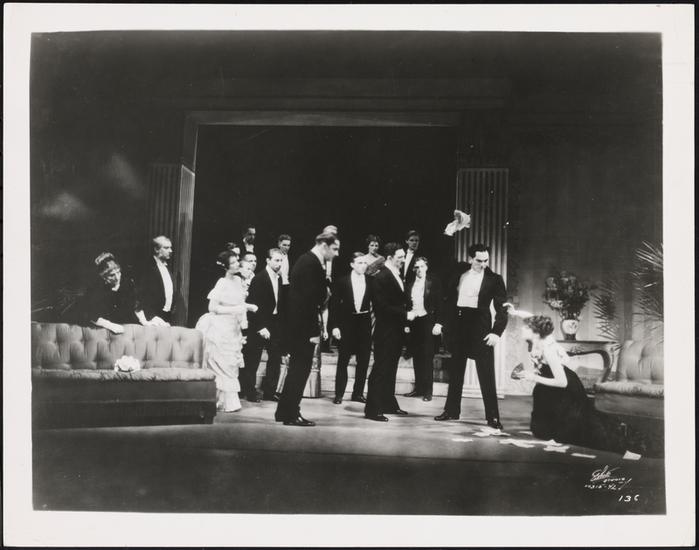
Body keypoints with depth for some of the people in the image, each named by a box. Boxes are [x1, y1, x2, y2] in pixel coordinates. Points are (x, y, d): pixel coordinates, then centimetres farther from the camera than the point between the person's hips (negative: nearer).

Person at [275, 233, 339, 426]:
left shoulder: (305, 260, 14)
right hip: (304, 326, -10)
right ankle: (291, 415, 5)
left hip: (296, 324, 10)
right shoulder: (312, 264, -17)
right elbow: (310, 299, -22)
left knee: (297, 368, 16)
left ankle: (284, 412, 24)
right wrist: (314, 331, -20)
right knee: (301, 369, -2)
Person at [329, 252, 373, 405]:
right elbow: (334, 304, -2)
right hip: (347, 323, -2)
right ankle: (339, 394, 9)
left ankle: (358, 393, 16)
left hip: (364, 323, 2)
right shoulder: (342, 281, -2)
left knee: (363, 360, 5)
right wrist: (334, 326, -8)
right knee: (343, 360, 2)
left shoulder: (370, 282, 3)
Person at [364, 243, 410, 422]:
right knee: (380, 370, -6)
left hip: (397, 332, 9)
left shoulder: (398, 277, 14)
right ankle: (372, 409, -2)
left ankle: (389, 404, 26)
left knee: (390, 370, 16)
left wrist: (406, 317, 6)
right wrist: (405, 315, -17)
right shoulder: (381, 277, -14)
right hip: (385, 332, -9)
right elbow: (382, 307, -21)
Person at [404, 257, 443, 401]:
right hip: (413, 322, 4)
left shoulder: (434, 283, -2)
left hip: (427, 321, -4)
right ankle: (418, 388, 16)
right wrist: (406, 323, 5)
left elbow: (439, 304, -4)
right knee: (416, 357, 8)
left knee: (427, 357, -2)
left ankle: (427, 391, 4)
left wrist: (438, 323, -11)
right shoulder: (410, 285, 10)